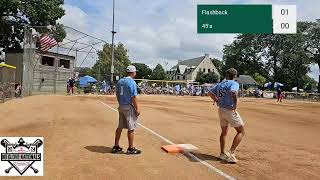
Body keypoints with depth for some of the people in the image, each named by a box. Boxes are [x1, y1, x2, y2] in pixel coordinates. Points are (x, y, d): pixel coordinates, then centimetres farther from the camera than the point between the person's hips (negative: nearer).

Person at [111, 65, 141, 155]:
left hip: (121, 107, 8)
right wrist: (137, 108, -13)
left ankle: (116, 147, 22)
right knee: (131, 128, 1)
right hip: (129, 107, -8)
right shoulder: (132, 82, -15)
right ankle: (131, 149, 9)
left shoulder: (120, 81, 10)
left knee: (120, 127, 15)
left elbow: (117, 94, 15)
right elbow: (133, 97, -18)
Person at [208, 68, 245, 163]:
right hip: (230, 110, -7)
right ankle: (231, 152, -7)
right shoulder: (234, 83, -8)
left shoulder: (220, 84, 12)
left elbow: (210, 92, 19)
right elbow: (233, 93, -29)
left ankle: (222, 153, 26)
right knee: (241, 131, 3)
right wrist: (235, 106, -21)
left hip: (221, 110, 7)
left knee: (224, 132, 20)